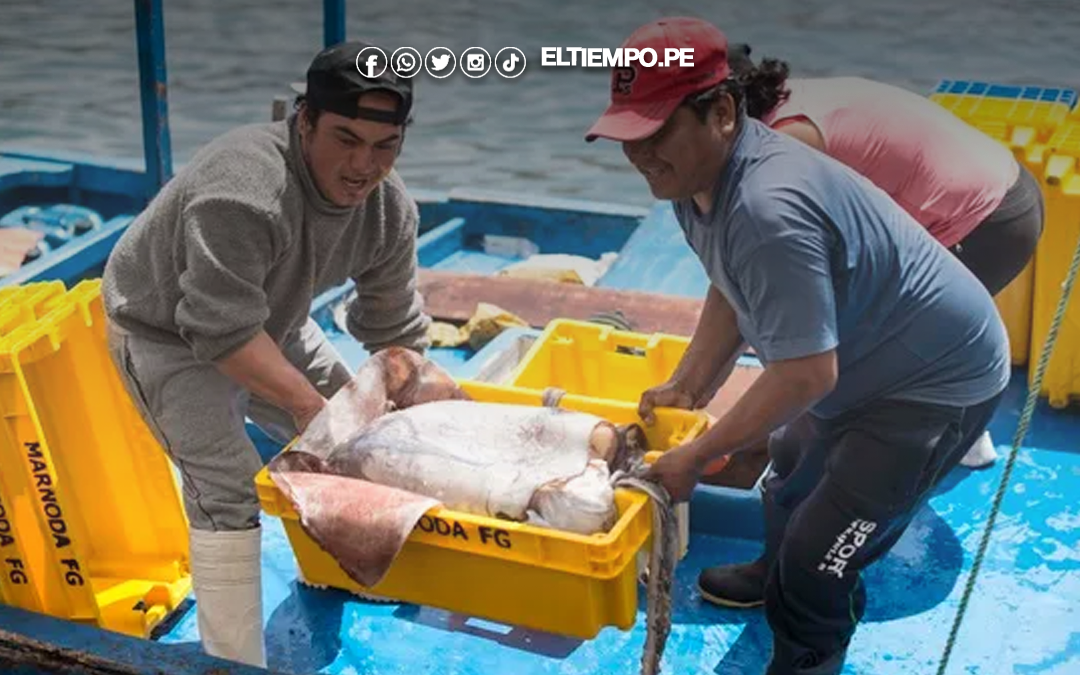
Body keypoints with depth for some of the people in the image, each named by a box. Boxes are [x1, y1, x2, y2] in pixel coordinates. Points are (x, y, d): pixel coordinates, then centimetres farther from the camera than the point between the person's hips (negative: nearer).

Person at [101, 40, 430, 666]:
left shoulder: (390, 209, -15)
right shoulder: (243, 193, -40)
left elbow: (396, 331, -5)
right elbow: (223, 332, -36)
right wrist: (306, 402, -31)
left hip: (270, 321, 8)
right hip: (169, 332, -7)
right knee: (228, 486, -18)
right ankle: (235, 663, -7)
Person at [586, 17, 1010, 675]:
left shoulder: (768, 212, -39)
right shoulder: (697, 171, -7)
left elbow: (806, 376, -36)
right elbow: (731, 293, 8)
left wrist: (696, 456, -27)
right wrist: (684, 388, 4)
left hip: (937, 380, -10)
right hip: (865, 364, 10)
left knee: (817, 558, -9)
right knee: (792, 475, 30)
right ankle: (778, 578, 58)